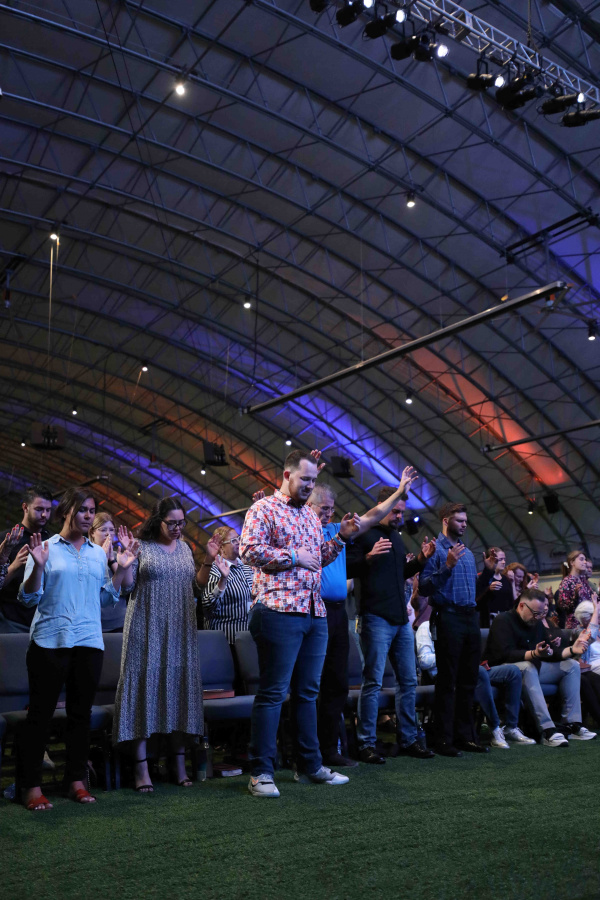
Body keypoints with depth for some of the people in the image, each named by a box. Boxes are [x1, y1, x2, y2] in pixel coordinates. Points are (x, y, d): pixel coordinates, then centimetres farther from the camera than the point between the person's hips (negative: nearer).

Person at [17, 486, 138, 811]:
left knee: (81, 712, 9)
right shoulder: (46, 548, 0)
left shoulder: (98, 553, 13)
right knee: (40, 711, 0)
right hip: (50, 639, -4)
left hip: (89, 641, 4)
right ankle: (31, 786, 9)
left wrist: (121, 569, 4)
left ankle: (76, 781, 19)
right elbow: (29, 597, -4)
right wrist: (38, 565, -19)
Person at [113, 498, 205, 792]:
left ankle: (179, 763, 14)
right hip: (147, 630, -4)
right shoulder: (141, 546, -1)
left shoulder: (185, 548, 14)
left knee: (180, 688, 5)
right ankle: (141, 766, 2)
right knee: (145, 687, -4)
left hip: (180, 631, 5)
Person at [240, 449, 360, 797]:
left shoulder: (311, 515, 20)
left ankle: (310, 765, 24)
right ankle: (261, 772, 6)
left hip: (315, 614, 8)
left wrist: (342, 537, 12)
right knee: (273, 692, -3)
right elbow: (250, 550, -16)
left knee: (307, 692, 14)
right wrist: (294, 556, -13)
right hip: (280, 612, -7)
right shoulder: (264, 509, -3)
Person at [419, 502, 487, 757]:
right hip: (449, 618, -7)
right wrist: (447, 566, -23)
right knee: (447, 682, -3)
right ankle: (444, 740, 4)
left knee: (469, 681, 11)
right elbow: (424, 588, -15)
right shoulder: (436, 550, -5)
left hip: (471, 617, 8)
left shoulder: (467, 552, 18)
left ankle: (465, 735, 21)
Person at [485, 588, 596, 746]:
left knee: (571, 665, 0)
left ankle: (573, 725, -8)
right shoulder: (503, 621, -14)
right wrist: (533, 654, -41)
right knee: (527, 667, -40)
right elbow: (506, 654, -27)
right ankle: (547, 731, -41)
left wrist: (572, 650, -9)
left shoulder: (537, 623, 12)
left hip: (533, 667, 9)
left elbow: (551, 653, 8)